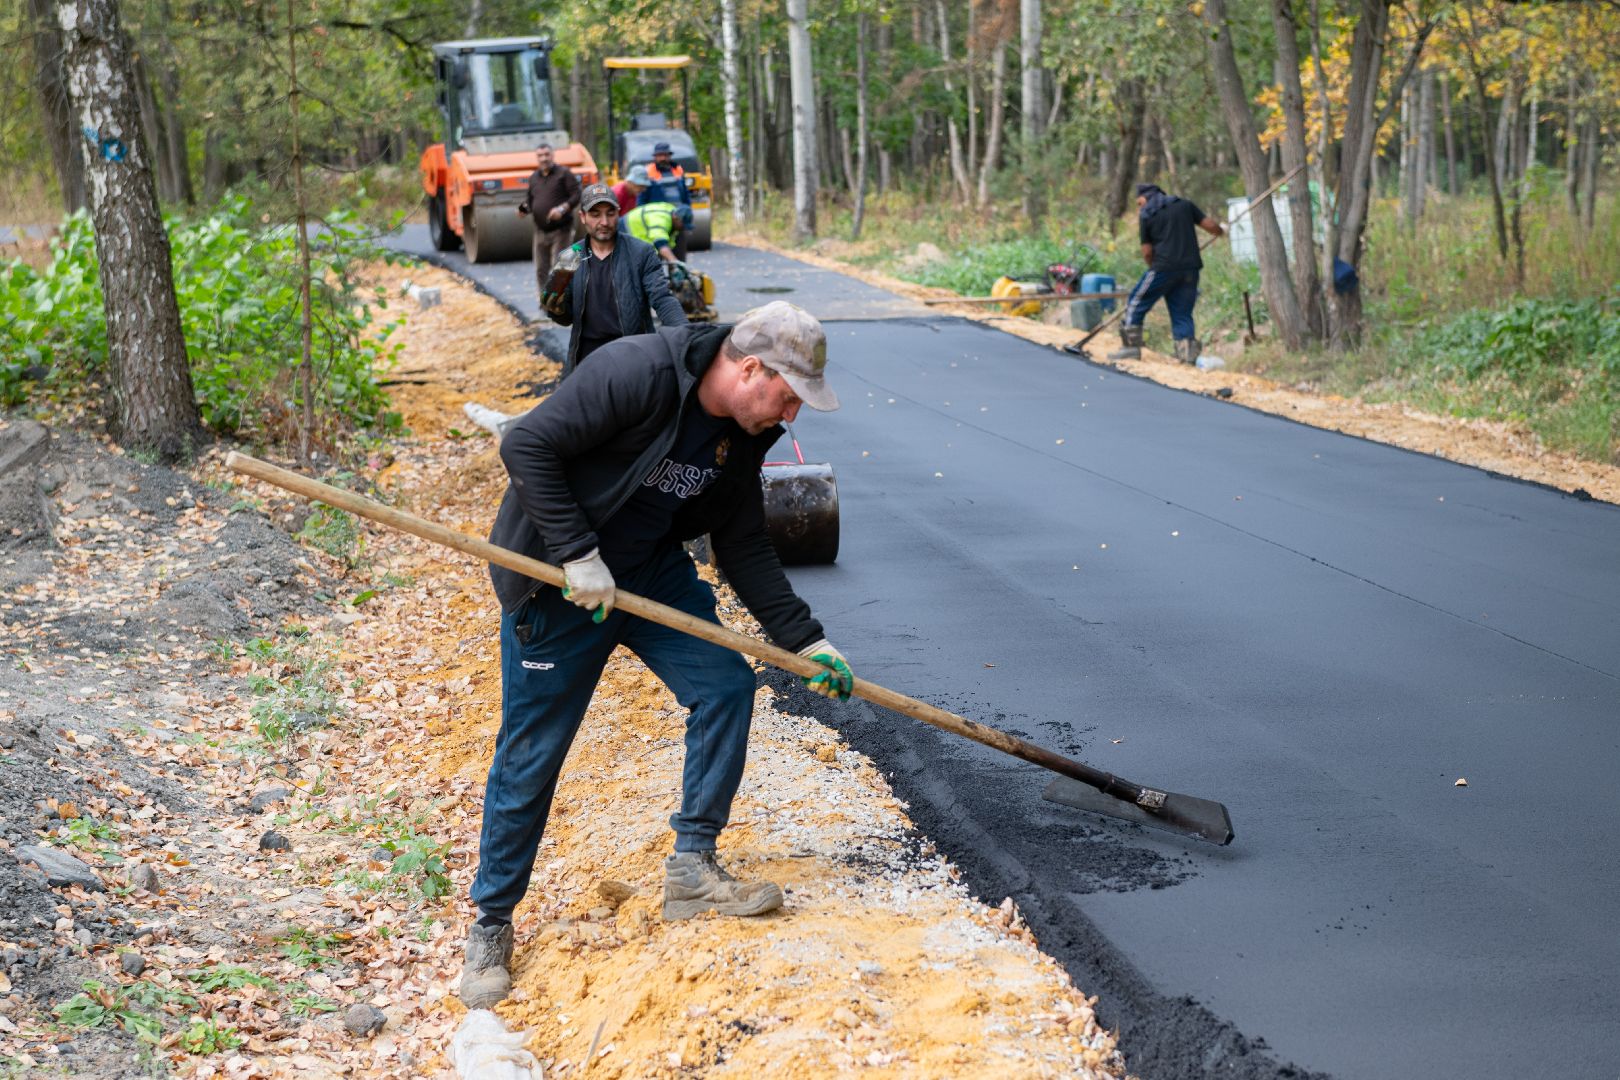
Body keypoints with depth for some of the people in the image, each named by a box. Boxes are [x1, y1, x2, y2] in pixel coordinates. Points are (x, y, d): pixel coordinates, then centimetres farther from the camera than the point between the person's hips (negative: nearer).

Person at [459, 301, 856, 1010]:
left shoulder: (742, 435, -1)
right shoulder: (636, 373, -26)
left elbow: (744, 549, 7)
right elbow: (527, 446, -26)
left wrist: (806, 639, 1)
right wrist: (578, 555, -27)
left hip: (654, 574, 7)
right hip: (555, 582, -7)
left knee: (726, 685, -6)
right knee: (529, 757, -1)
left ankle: (691, 871, 5)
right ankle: (490, 925, 16)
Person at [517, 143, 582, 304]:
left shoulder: (564, 173, -4)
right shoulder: (534, 177, 13)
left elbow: (576, 196, -10)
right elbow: (530, 198, 23)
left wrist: (562, 208, -25)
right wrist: (524, 207, 0)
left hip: (561, 230, -6)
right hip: (540, 230, 6)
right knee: (541, 269, 9)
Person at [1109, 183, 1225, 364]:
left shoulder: (1147, 216, 3)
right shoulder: (1185, 205, 12)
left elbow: (1147, 252, 3)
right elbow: (1209, 225, 7)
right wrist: (1221, 231, 28)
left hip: (1164, 267, -4)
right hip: (1190, 267, 4)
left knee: (1136, 303, 10)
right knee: (1182, 313, 11)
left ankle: (1131, 347, 8)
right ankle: (1188, 351, 0)